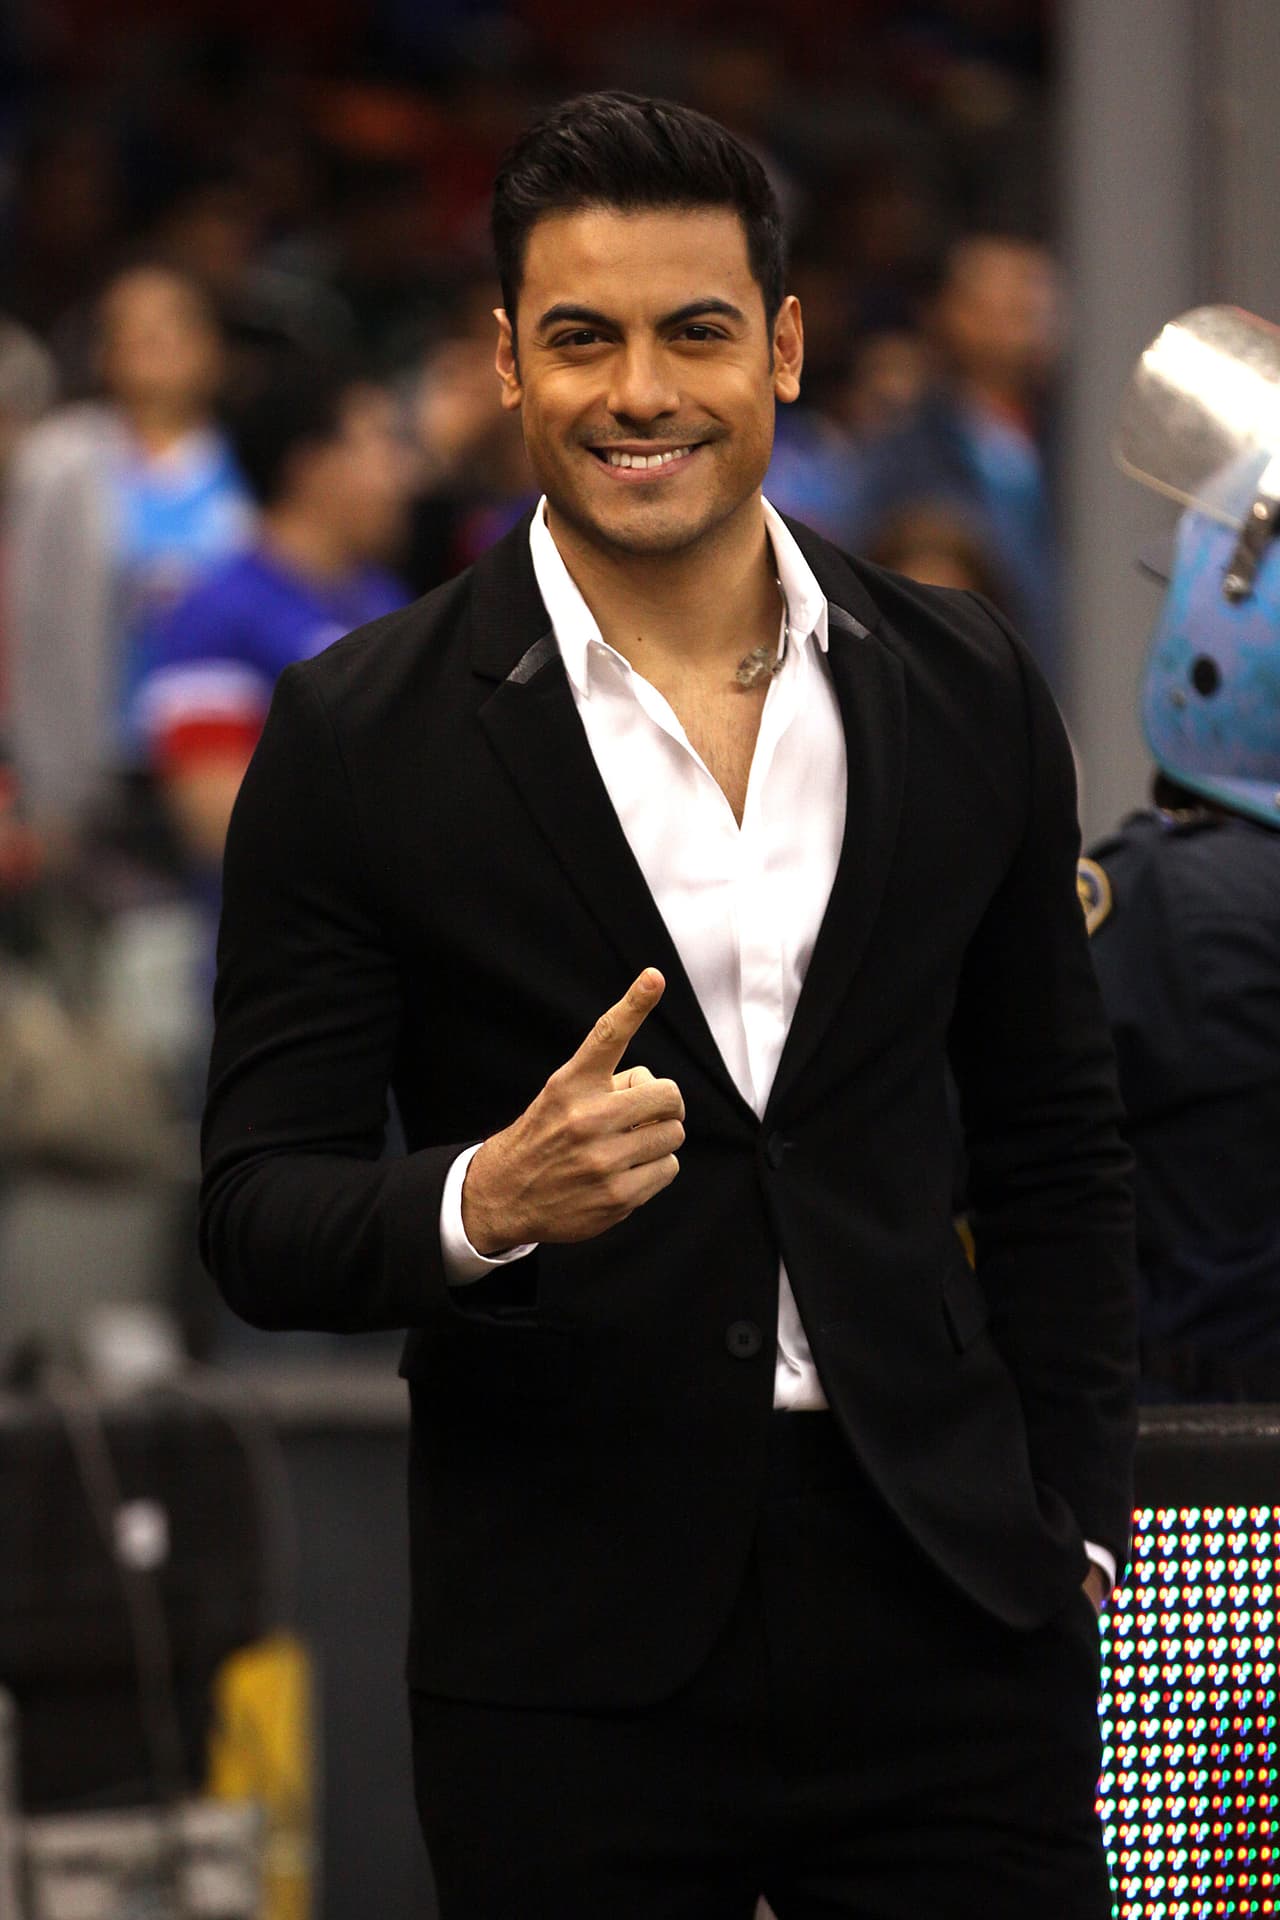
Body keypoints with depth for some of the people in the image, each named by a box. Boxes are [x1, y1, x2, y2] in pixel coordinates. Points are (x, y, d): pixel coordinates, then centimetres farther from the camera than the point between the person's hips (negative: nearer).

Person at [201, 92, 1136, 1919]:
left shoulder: (967, 695, 7)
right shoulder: (359, 739, -2)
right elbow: (260, 1215, -3)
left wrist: (1073, 1521, 10)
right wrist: (488, 1202, -22)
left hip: (943, 1623, 2)